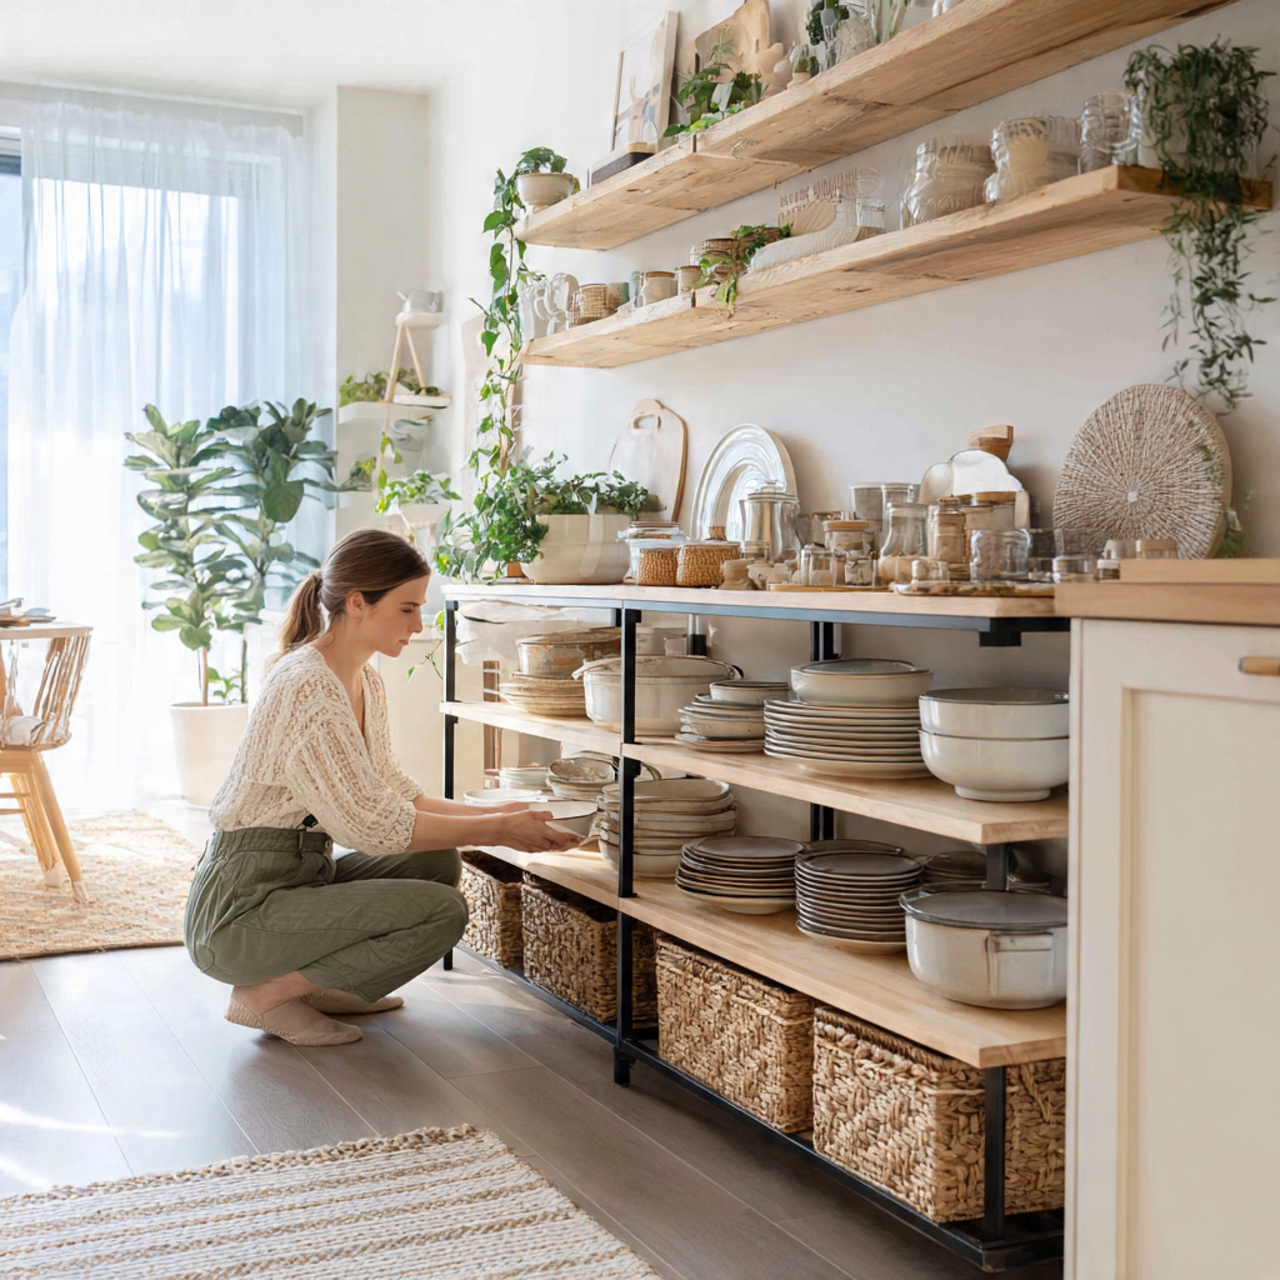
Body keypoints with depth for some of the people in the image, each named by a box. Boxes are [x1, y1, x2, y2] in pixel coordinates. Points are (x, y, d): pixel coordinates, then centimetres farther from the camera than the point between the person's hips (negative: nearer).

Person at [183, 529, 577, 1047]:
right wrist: (495, 830, -17)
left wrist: (491, 815, 1)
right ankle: (268, 993, -7)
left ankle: (315, 983, 12)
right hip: (242, 905, -9)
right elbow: (369, 824, -23)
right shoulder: (306, 688, -22)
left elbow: (390, 793, 12)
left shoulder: (365, 683, 8)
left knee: (437, 863, 8)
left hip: (302, 876, 10)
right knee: (442, 910, -18)